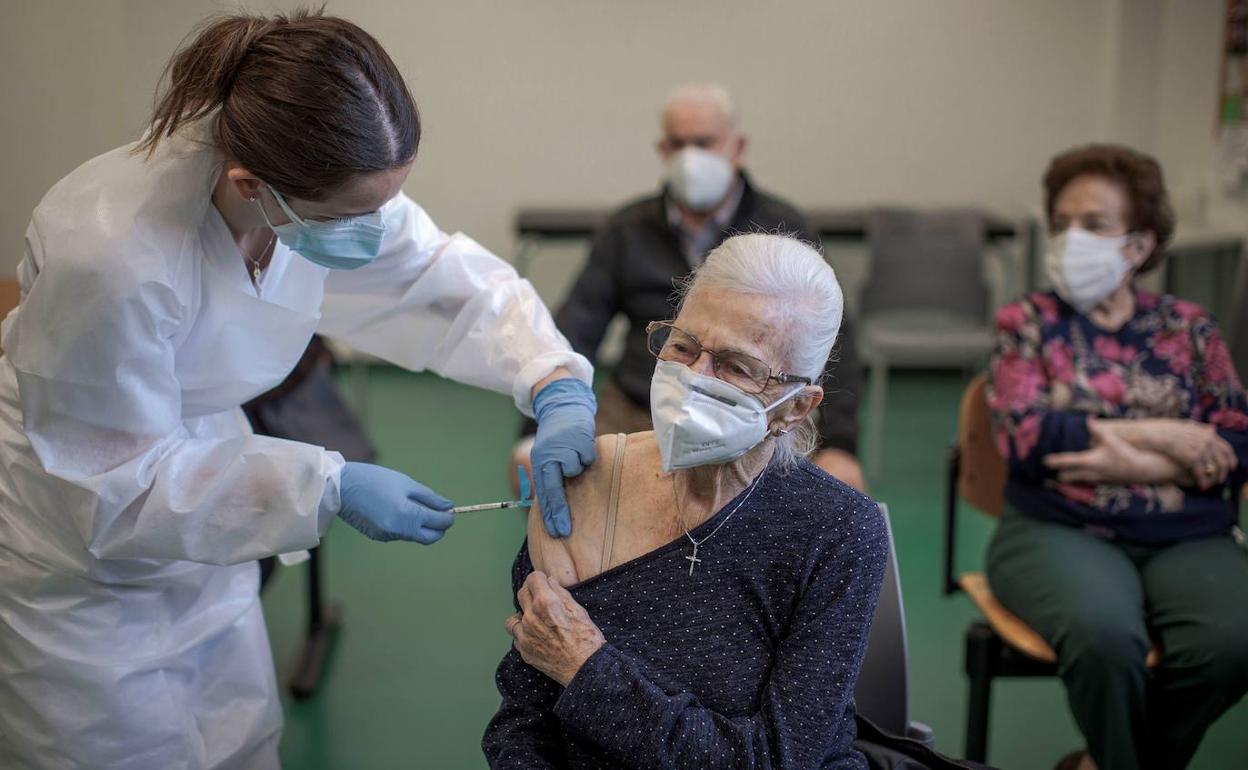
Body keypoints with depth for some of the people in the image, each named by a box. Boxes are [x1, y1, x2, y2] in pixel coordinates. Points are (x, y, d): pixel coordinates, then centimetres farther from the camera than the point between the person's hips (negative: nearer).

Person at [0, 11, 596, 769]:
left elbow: (450, 277, -6)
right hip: (77, 548, -6)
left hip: (191, 505, 6)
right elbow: (119, 489, -26)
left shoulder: (329, 185, -19)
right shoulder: (115, 256, -37)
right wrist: (331, 488, -28)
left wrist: (555, 383, -23)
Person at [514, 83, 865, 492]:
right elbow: (573, 332, 3)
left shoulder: (783, 229, 4)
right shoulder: (626, 231, 9)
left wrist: (838, 445, -13)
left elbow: (829, 342, 1)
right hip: (634, 416, 2)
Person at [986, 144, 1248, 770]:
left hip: (1188, 539, 2)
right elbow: (1024, 437, -8)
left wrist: (1137, 465, -14)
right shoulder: (1027, 322, 7)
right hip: (1059, 532, -2)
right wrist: (1160, 434, -9)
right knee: (1104, 635, -33)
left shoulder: (1189, 327, 12)